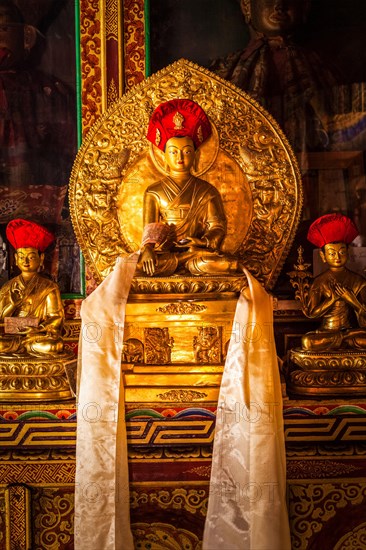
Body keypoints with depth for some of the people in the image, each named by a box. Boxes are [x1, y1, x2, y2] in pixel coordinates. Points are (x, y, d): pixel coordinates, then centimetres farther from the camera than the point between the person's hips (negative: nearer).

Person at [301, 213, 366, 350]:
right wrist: (333, 298, -13)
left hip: (349, 328, 1)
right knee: (307, 341, -33)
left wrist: (352, 300, -14)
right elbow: (311, 313, -9)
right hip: (326, 331, 0)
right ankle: (348, 339, -14)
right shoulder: (320, 282, 1)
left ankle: (336, 340, -10)